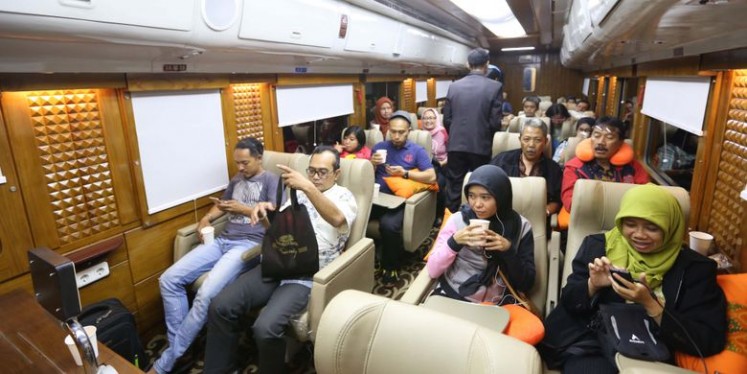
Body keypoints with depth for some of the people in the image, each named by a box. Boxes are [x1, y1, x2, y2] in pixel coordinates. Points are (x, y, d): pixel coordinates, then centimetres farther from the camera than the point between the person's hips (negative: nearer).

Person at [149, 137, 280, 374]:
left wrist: (242, 208, -3)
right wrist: (206, 218, 10)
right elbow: (222, 204, 32)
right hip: (223, 240, 8)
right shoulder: (236, 180, 25)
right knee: (169, 279, -9)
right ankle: (177, 346, -2)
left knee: (206, 293, -27)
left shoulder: (271, 180, 4)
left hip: (250, 244, -8)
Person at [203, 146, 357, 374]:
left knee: (266, 327, -26)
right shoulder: (299, 193, 20)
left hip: (307, 276, -5)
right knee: (221, 307, -10)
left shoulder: (344, 196, 4)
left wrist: (308, 187, -32)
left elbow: (337, 219, -21)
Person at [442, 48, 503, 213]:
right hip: (481, 147, -2)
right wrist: (485, 132, 13)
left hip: (456, 146, 2)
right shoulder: (495, 86, -6)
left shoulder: (454, 86, 1)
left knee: (453, 190, 10)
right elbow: (495, 123, -9)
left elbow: (446, 120, 3)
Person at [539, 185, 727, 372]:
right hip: (590, 347, 0)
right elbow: (569, 302, 5)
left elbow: (710, 342, -4)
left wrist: (649, 304, -17)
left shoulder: (695, 267, 1)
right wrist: (592, 285, -16)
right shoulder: (598, 245, 2)